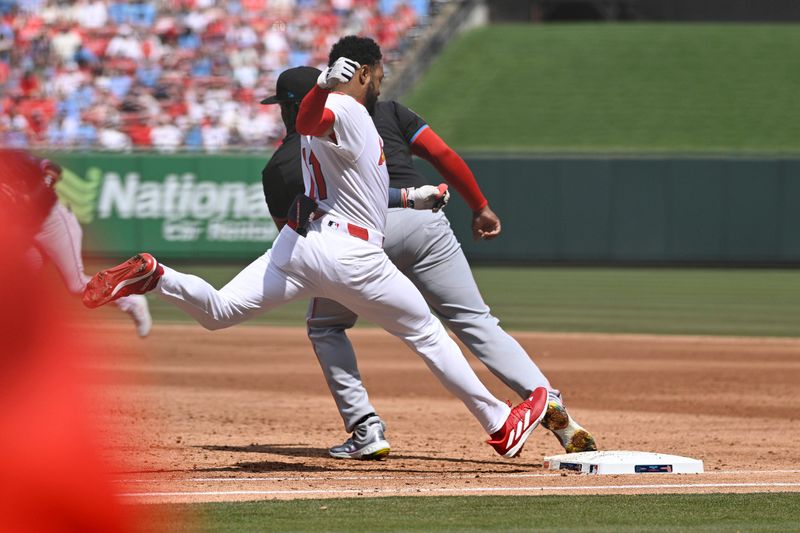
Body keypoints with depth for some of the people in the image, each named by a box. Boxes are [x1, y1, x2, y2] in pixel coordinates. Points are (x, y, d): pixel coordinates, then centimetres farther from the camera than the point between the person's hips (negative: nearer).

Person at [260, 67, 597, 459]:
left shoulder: (280, 165, 20)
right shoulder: (383, 113, 25)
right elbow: (442, 154, 15)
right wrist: (481, 207, 20)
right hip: (423, 220, 2)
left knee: (324, 325, 23)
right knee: (475, 322, 6)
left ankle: (365, 429, 10)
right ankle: (548, 403, -13)